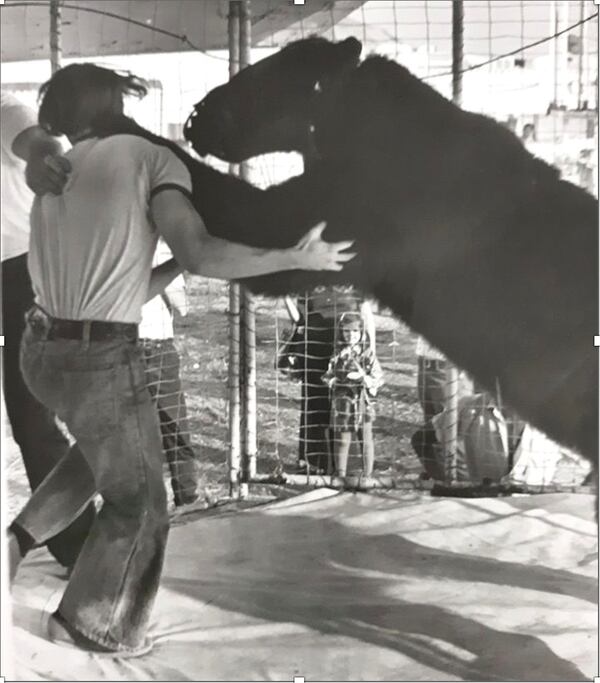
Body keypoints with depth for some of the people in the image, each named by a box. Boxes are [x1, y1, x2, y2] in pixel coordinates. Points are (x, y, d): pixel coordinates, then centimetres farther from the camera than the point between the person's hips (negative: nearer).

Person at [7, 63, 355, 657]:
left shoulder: (55, 183, 17)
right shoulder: (147, 157, -5)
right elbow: (200, 254, -19)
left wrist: (174, 265, 22)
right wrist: (297, 257, -10)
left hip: (42, 348, 8)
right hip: (101, 357, -8)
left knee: (105, 454, 34)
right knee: (137, 500, 13)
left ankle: (20, 536, 25)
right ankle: (93, 625, 27)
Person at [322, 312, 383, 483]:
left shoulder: (367, 353, -2)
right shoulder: (337, 354, 6)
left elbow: (379, 379, -5)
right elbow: (328, 376, 14)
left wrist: (362, 377, -22)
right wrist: (331, 380, -9)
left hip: (362, 402, -2)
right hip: (341, 402, 2)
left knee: (366, 441, 6)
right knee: (341, 441, 6)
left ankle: (367, 476, 16)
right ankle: (340, 475, 17)